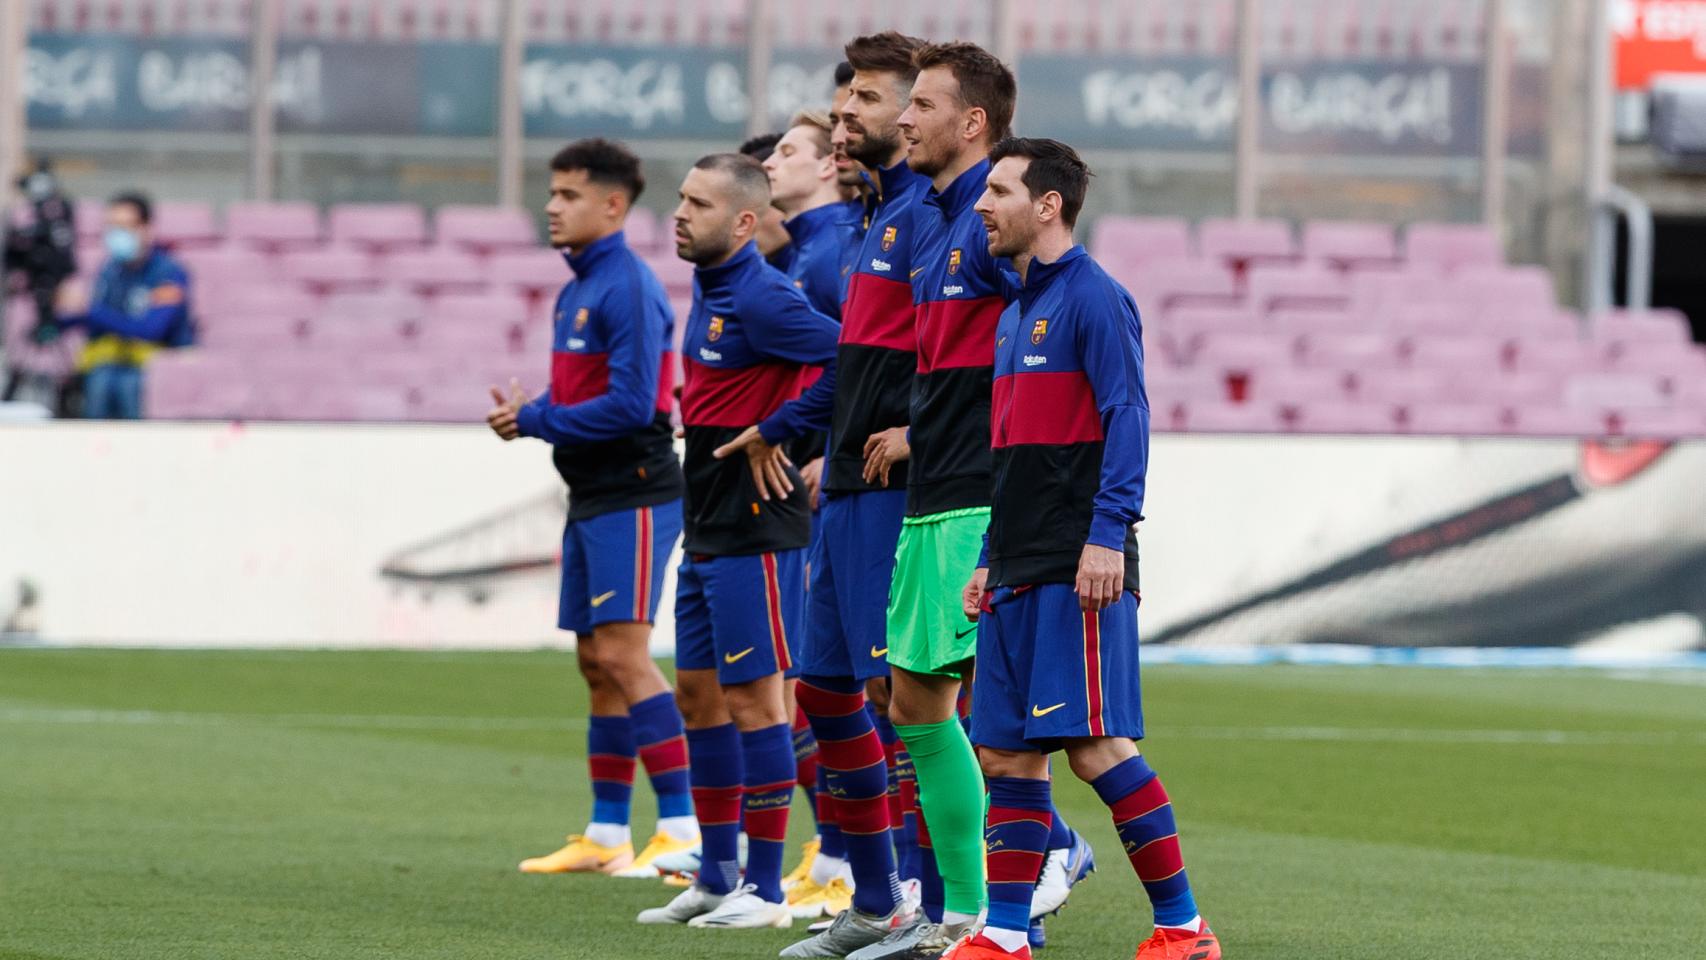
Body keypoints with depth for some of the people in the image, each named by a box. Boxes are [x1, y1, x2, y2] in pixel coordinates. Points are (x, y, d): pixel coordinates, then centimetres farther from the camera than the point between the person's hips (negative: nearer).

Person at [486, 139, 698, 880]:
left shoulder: (628, 288, -15)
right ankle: (607, 834, 16)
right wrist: (526, 413, 1)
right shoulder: (577, 289, 15)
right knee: (596, 662, 11)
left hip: (631, 497, -10)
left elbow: (631, 403, -21)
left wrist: (536, 421, -13)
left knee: (621, 653, -13)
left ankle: (682, 825, -12)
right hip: (591, 498, 10)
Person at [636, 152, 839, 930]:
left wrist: (775, 433, -18)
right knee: (698, 693, 14)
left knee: (754, 697, -5)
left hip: (754, 530, -10)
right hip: (707, 528, 10)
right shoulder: (707, 287, 12)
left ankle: (765, 889, 0)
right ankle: (718, 877, 22)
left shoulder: (761, 298, -18)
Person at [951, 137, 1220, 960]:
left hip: (1077, 575, -9)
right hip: (1019, 575, 9)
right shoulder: (1014, 314, 19)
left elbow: (1125, 420, -15)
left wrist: (1107, 535, -23)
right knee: (1006, 753, 6)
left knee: (1095, 744, -11)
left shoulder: (1093, 300, -8)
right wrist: (991, 560, 21)